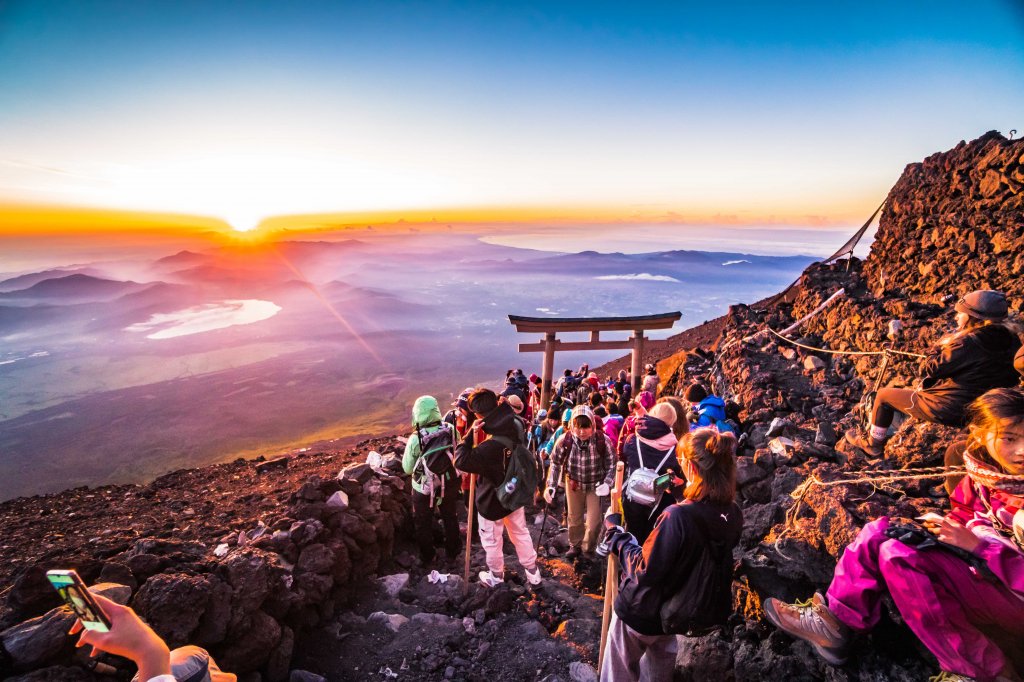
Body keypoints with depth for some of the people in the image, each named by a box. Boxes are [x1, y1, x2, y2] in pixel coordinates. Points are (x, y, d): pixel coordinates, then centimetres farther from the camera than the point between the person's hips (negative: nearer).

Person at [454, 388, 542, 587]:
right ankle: (533, 572, 42)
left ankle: (496, 576, 43)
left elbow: (461, 461, -33)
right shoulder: (515, 426, -17)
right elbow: (508, 413, 8)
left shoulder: (490, 446, -39)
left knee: (491, 541, 20)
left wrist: (472, 433, -30)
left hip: (492, 500, -6)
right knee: (521, 532, 26)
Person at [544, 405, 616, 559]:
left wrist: (607, 483, -27)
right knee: (574, 518, 20)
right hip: (573, 483, 1)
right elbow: (556, 462, -9)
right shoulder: (565, 440, -25)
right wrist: (551, 486, -15)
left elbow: (611, 464, -13)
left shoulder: (603, 440, -28)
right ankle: (575, 545, 47)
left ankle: (589, 548, 35)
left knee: (594, 521, 4)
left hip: (595, 485, -1)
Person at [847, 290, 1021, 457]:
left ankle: (872, 443, 25)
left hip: (948, 410, -8)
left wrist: (942, 344, -5)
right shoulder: (1010, 340, -2)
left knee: (884, 395, 9)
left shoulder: (967, 343, -27)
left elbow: (928, 369, -19)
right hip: (977, 410, 9)